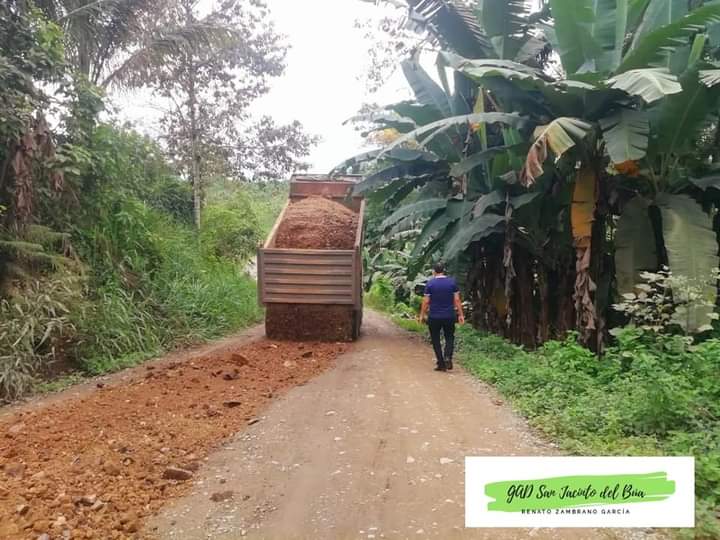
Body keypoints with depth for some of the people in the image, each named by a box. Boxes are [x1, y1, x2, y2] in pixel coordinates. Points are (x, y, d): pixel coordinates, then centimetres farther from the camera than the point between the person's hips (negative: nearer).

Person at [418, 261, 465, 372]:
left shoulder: (430, 284, -5)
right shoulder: (452, 282, -1)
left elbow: (426, 301, -5)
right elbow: (457, 300, -2)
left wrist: (422, 315, 4)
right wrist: (461, 315, 4)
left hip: (434, 317, -1)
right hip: (449, 316, 1)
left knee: (436, 340, 9)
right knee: (449, 337, 15)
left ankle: (441, 364, 8)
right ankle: (448, 357, -7)